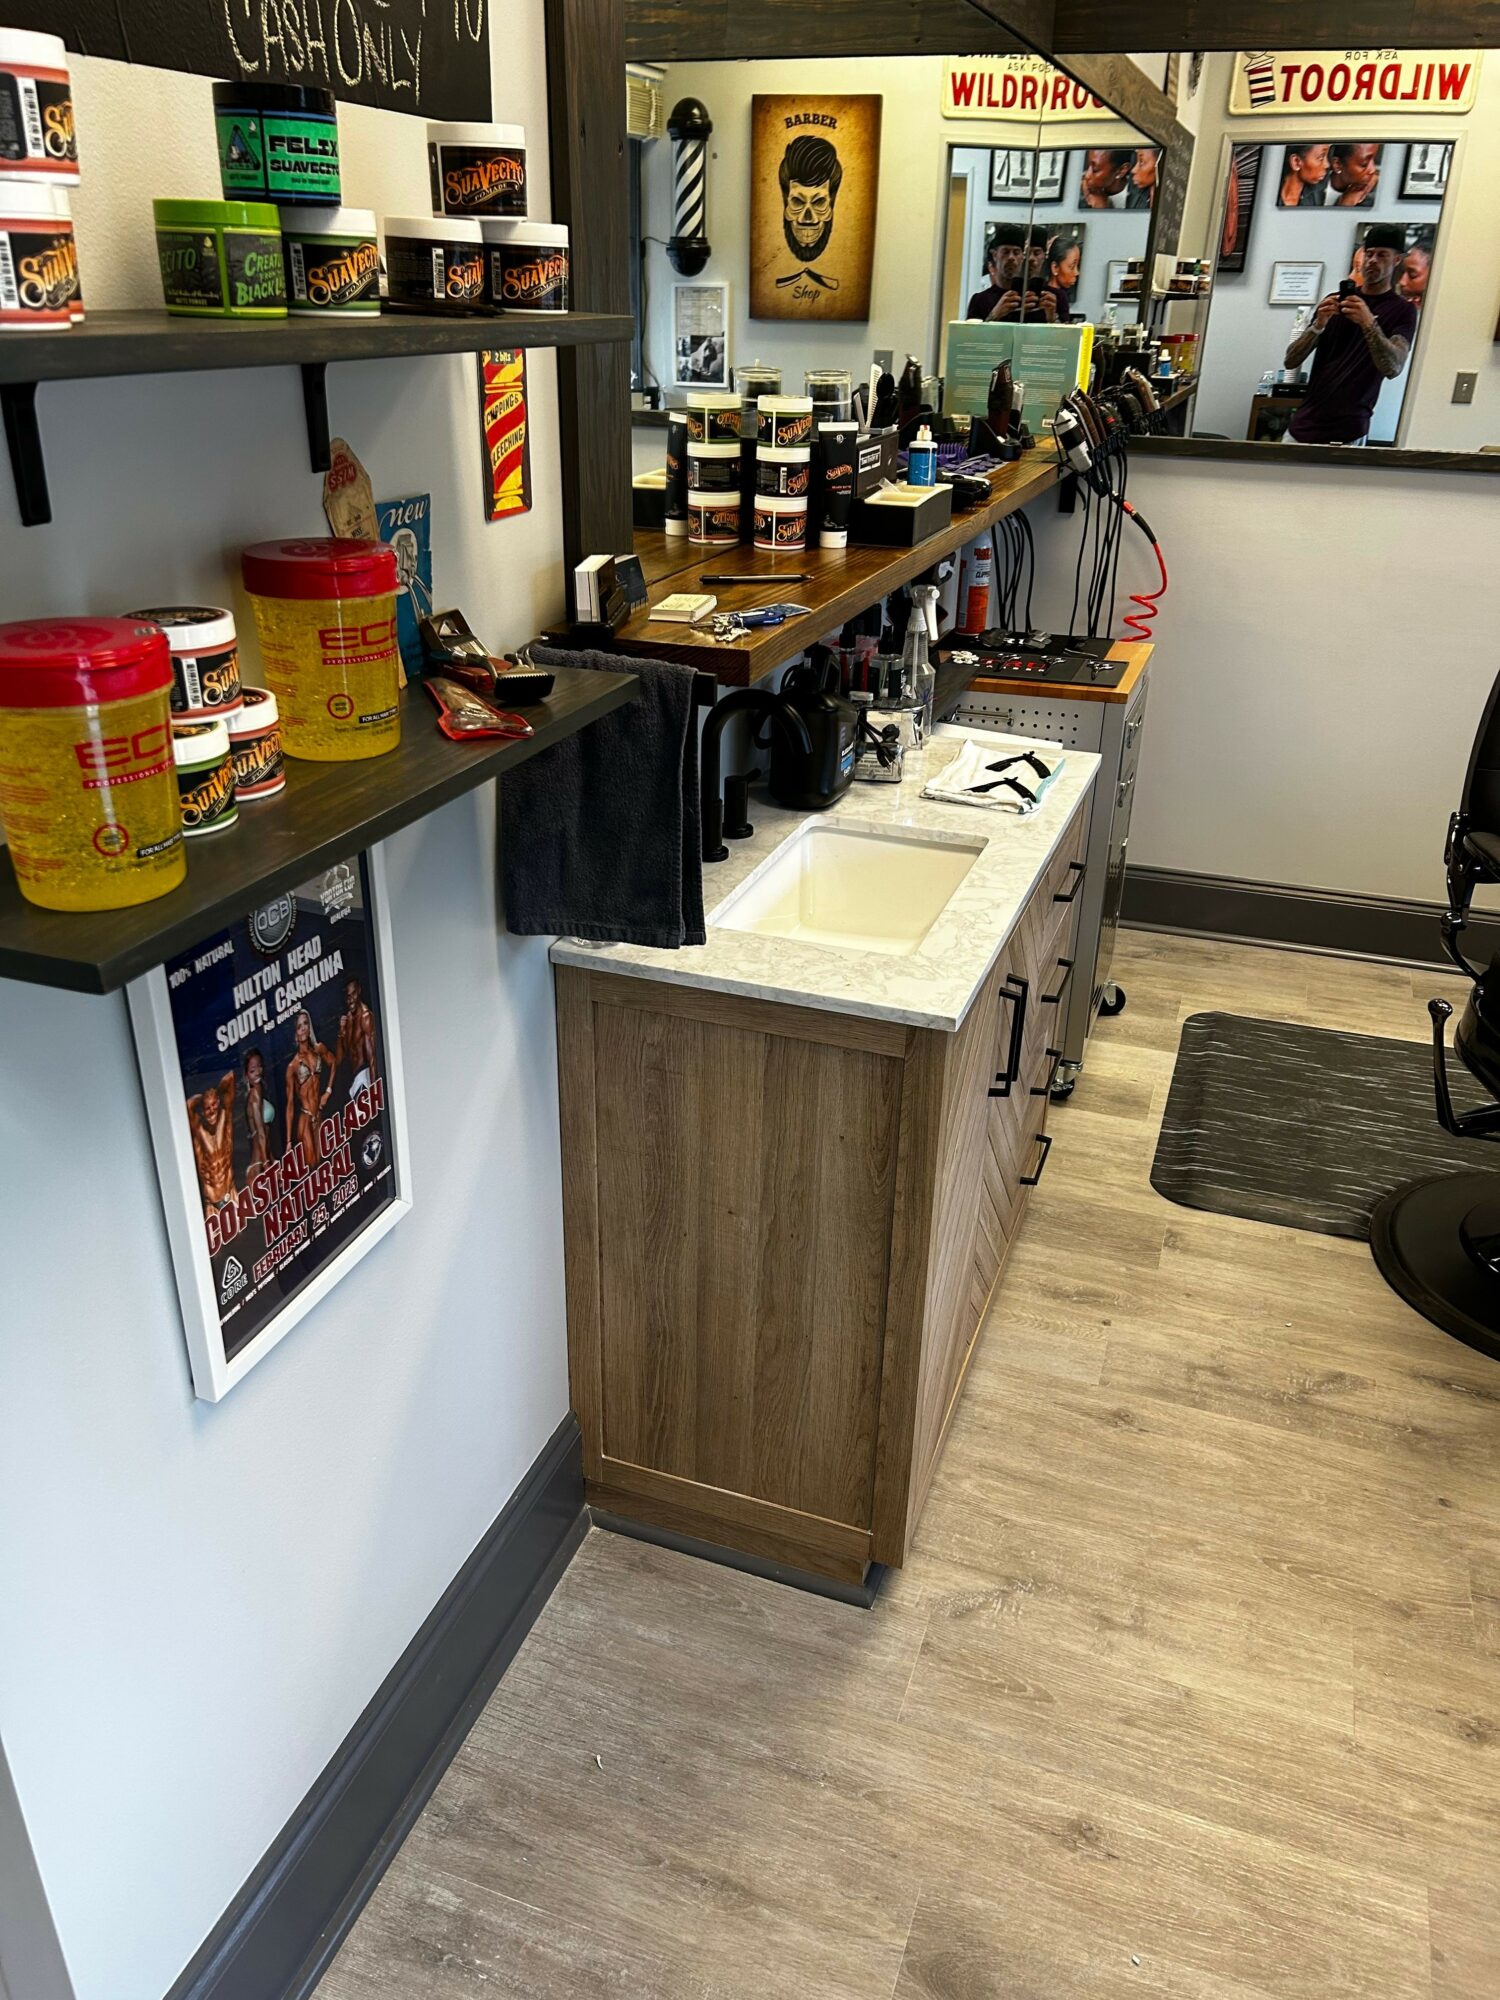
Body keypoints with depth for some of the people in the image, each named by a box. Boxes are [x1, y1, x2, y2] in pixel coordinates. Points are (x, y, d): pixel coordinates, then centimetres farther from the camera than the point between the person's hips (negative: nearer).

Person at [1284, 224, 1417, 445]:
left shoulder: (1402, 310, 5)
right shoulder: (1335, 300, 15)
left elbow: (1393, 368, -13)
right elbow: (1291, 360, 6)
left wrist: (1369, 323, -26)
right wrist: (1318, 325, -12)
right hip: (1303, 424, 4)